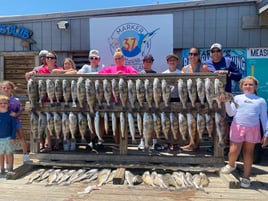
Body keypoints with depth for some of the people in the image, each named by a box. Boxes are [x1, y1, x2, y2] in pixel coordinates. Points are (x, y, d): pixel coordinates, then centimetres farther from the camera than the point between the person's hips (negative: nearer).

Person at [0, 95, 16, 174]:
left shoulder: (11, 114, -7)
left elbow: (14, 126, -5)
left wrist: (13, 137, -9)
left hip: (8, 138, -2)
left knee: (9, 153, 7)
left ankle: (10, 169, 19)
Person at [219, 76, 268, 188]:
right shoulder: (237, 98, 6)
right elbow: (231, 113, 0)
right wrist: (226, 102, -13)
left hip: (253, 129, 1)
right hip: (237, 128, 0)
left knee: (248, 152, 10)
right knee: (233, 151, -3)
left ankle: (246, 177, 24)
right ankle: (231, 165, 31)